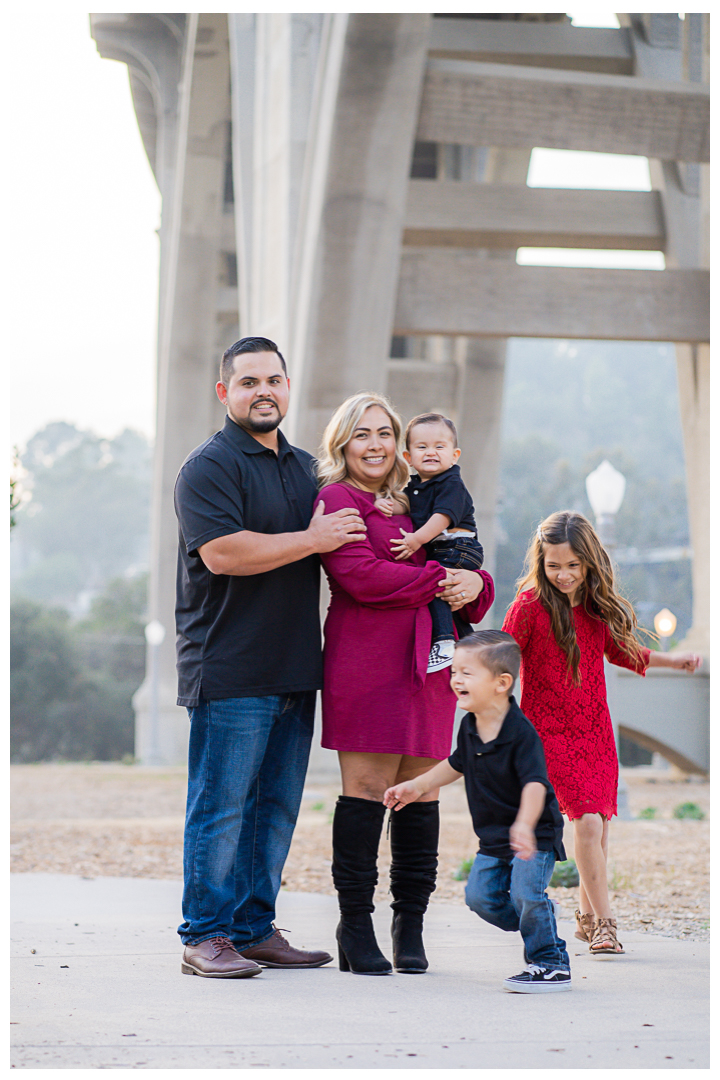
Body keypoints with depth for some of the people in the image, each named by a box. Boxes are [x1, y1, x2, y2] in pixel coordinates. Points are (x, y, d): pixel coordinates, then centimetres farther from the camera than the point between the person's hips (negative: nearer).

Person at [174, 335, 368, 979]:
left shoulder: (304, 467, 18)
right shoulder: (209, 467, -7)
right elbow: (222, 552, -20)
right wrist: (313, 540, -14)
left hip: (295, 667, 8)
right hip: (230, 671, -8)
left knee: (277, 805, 10)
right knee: (223, 806, -5)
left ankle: (255, 928, 18)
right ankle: (206, 937, 1)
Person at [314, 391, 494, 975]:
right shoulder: (336, 500, 1)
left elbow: (464, 567, 22)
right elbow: (361, 575, -13)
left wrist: (474, 584, -2)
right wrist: (438, 580, -9)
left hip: (429, 662, 6)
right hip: (365, 660, -6)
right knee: (368, 786, -8)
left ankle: (411, 926, 9)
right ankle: (356, 923, -1)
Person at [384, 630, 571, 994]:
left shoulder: (521, 733, -24)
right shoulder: (470, 727, 1)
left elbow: (534, 783, -35)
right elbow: (457, 764, 21)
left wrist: (524, 825, -51)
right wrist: (417, 786, 21)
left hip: (535, 833, -8)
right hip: (493, 836, 8)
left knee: (526, 892, -21)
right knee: (480, 895, 1)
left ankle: (551, 963, -7)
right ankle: (539, 927, 23)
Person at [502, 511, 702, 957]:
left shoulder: (597, 606, 5)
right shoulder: (530, 606, -12)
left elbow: (620, 651, 22)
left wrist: (672, 660, 17)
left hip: (596, 731, 5)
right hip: (550, 732, -5)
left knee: (600, 824, 7)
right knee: (588, 821, -15)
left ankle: (588, 918, 25)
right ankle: (605, 921, -4)